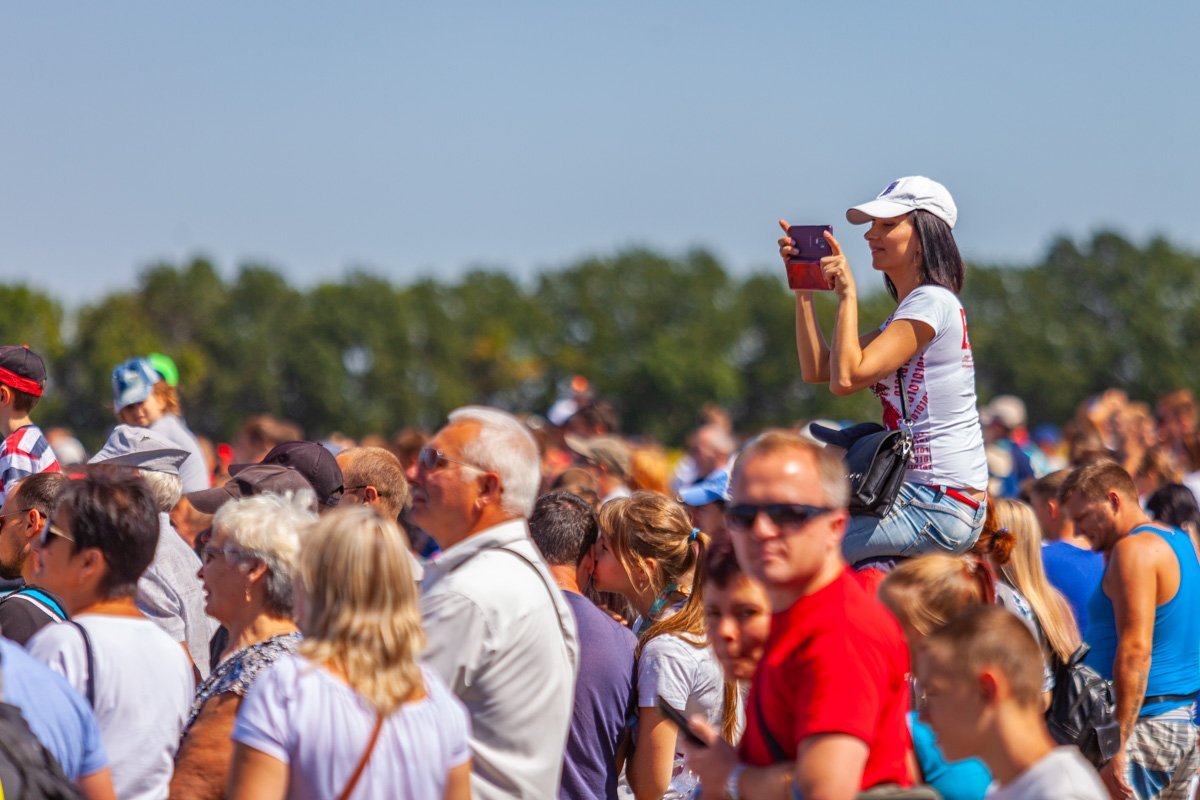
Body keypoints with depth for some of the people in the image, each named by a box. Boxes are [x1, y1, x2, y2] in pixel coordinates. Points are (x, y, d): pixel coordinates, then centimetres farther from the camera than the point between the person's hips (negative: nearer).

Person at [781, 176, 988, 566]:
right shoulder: (908, 313, 19)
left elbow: (847, 378, -21)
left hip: (940, 507, -11)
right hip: (921, 493, 11)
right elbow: (816, 369, 14)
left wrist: (847, 295, -12)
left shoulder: (931, 303, -12)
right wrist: (803, 286, 11)